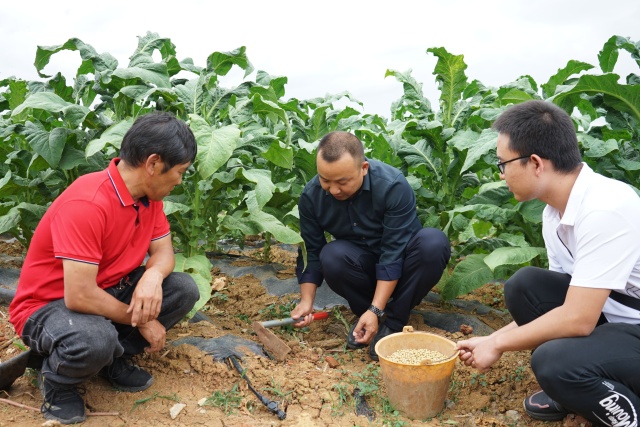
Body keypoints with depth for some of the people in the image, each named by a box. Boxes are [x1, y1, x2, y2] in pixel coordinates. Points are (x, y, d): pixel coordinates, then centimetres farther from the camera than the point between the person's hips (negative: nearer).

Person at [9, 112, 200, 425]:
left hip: (107, 291, 8)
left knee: (184, 289, -9)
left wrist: (153, 275, -27)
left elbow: (163, 251, -2)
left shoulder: (149, 194, -6)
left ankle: (112, 359, 5)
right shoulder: (87, 203, -32)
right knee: (95, 340, -39)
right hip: (48, 305, -7)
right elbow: (80, 296, -34)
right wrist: (141, 320, -20)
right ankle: (56, 379, -2)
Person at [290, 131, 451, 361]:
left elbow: (393, 253, -28)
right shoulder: (311, 195, -16)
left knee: (434, 242, -33)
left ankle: (393, 320, -17)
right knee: (331, 256, -31)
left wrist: (376, 311, -31)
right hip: (361, 262, 2)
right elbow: (311, 252, -6)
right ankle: (363, 311, -4)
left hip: (400, 265, -1)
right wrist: (306, 301, -17)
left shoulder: (393, 185, -28)